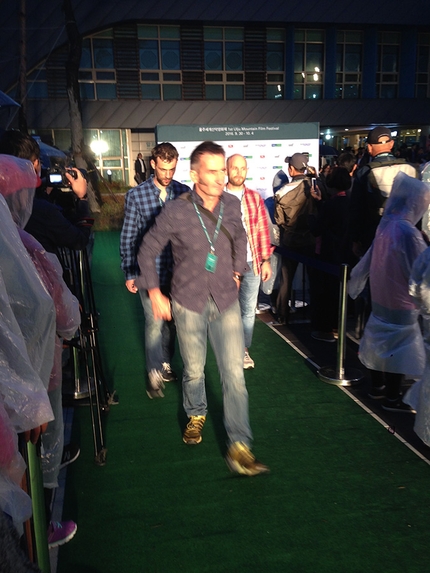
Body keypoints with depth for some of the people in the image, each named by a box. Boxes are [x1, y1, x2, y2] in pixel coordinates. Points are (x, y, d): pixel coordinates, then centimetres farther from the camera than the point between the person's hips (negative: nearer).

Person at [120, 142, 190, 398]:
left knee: (171, 320, 14)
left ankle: (165, 363, 34)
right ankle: (154, 375, 13)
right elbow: (128, 237, -2)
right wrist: (129, 274, -5)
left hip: (178, 270, 3)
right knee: (155, 322, -3)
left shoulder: (184, 192, 1)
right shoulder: (136, 195, -5)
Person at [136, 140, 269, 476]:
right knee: (194, 370, 14)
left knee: (234, 374, -3)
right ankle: (196, 415, 44)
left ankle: (240, 447, 5)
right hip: (188, 302, -2)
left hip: (226, 301, 2)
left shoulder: (232, 205, -3)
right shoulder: (176, 212, -13)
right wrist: (155, 293, -2)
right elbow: (148, 250, -1)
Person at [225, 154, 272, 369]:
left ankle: (244, 350, 24)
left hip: (252, 263, 3)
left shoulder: (255, 197, 5)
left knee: (249, 310, 10)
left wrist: (266, 260, 4)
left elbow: (263, 230, 6)